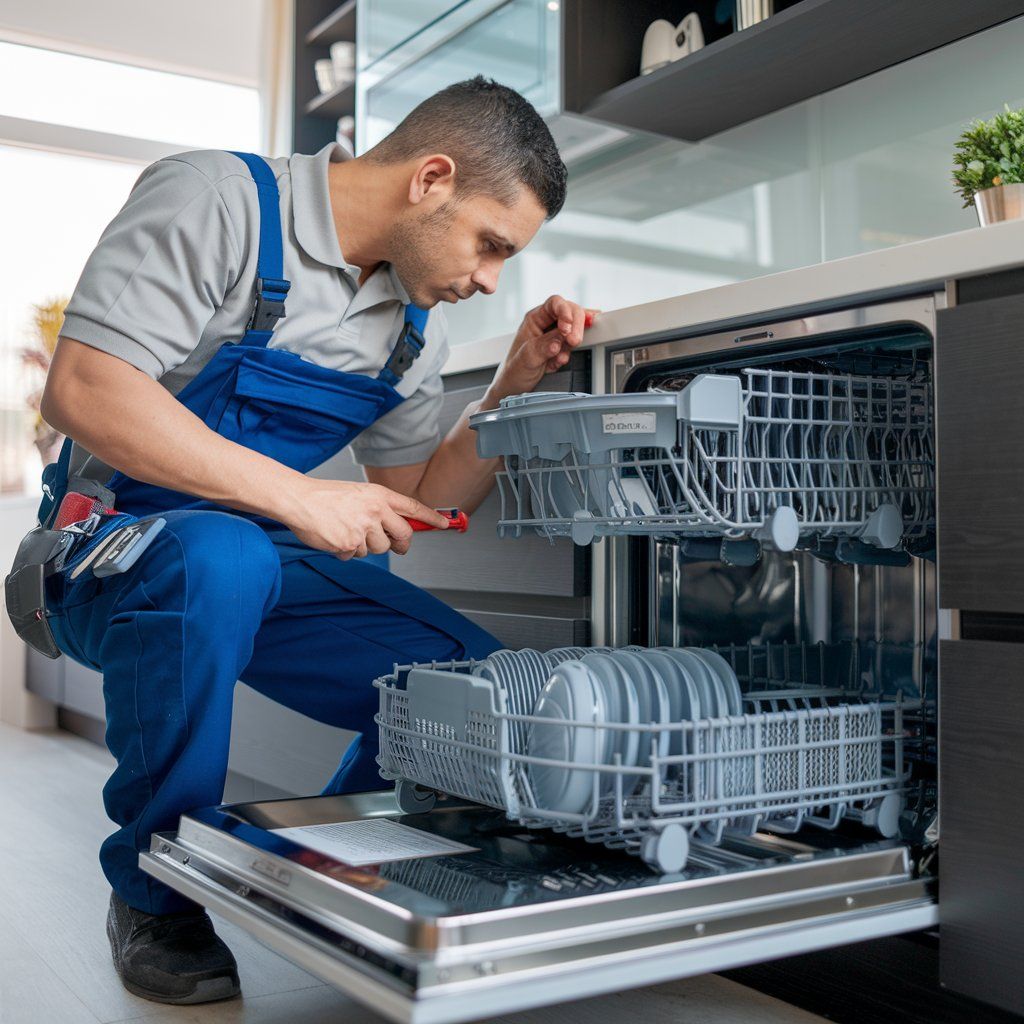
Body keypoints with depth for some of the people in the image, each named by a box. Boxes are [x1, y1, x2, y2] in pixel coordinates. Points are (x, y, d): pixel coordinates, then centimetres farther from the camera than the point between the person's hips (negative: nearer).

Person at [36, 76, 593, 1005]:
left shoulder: (415, 318, 6)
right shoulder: (217, 199, -16)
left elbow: (420, 501, 9)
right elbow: (81, 390, -26)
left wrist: (515, 388, -5)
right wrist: (297, 497, -30)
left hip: (274, 564, 6)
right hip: (117, 550, -6)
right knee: (220, 559, -40)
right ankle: (156, 895, -15)